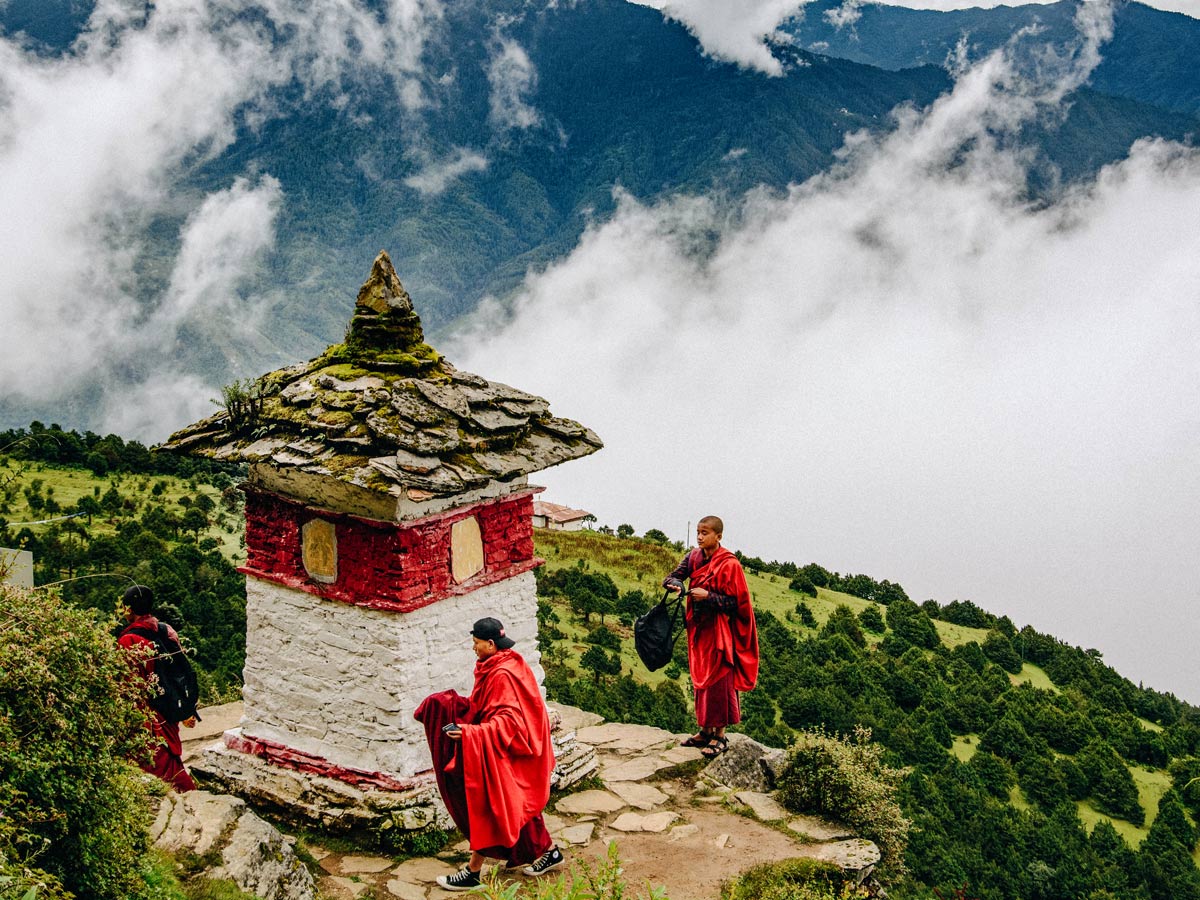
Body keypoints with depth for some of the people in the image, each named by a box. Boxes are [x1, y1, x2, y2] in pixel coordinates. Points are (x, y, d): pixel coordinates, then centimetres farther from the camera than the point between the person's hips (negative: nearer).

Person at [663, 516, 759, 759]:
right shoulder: (694, 557, 5)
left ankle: (720, 736, 5)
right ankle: (706, 731, 23)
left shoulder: (729, 564, -14)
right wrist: (674, 583, -23)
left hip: (720, 631, -7)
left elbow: (735, 602, -15)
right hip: (699, 628, 7)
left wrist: (708, 596, -25)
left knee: (718, 681, -3)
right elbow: (674, 576, 0)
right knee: (700, 680, 13)